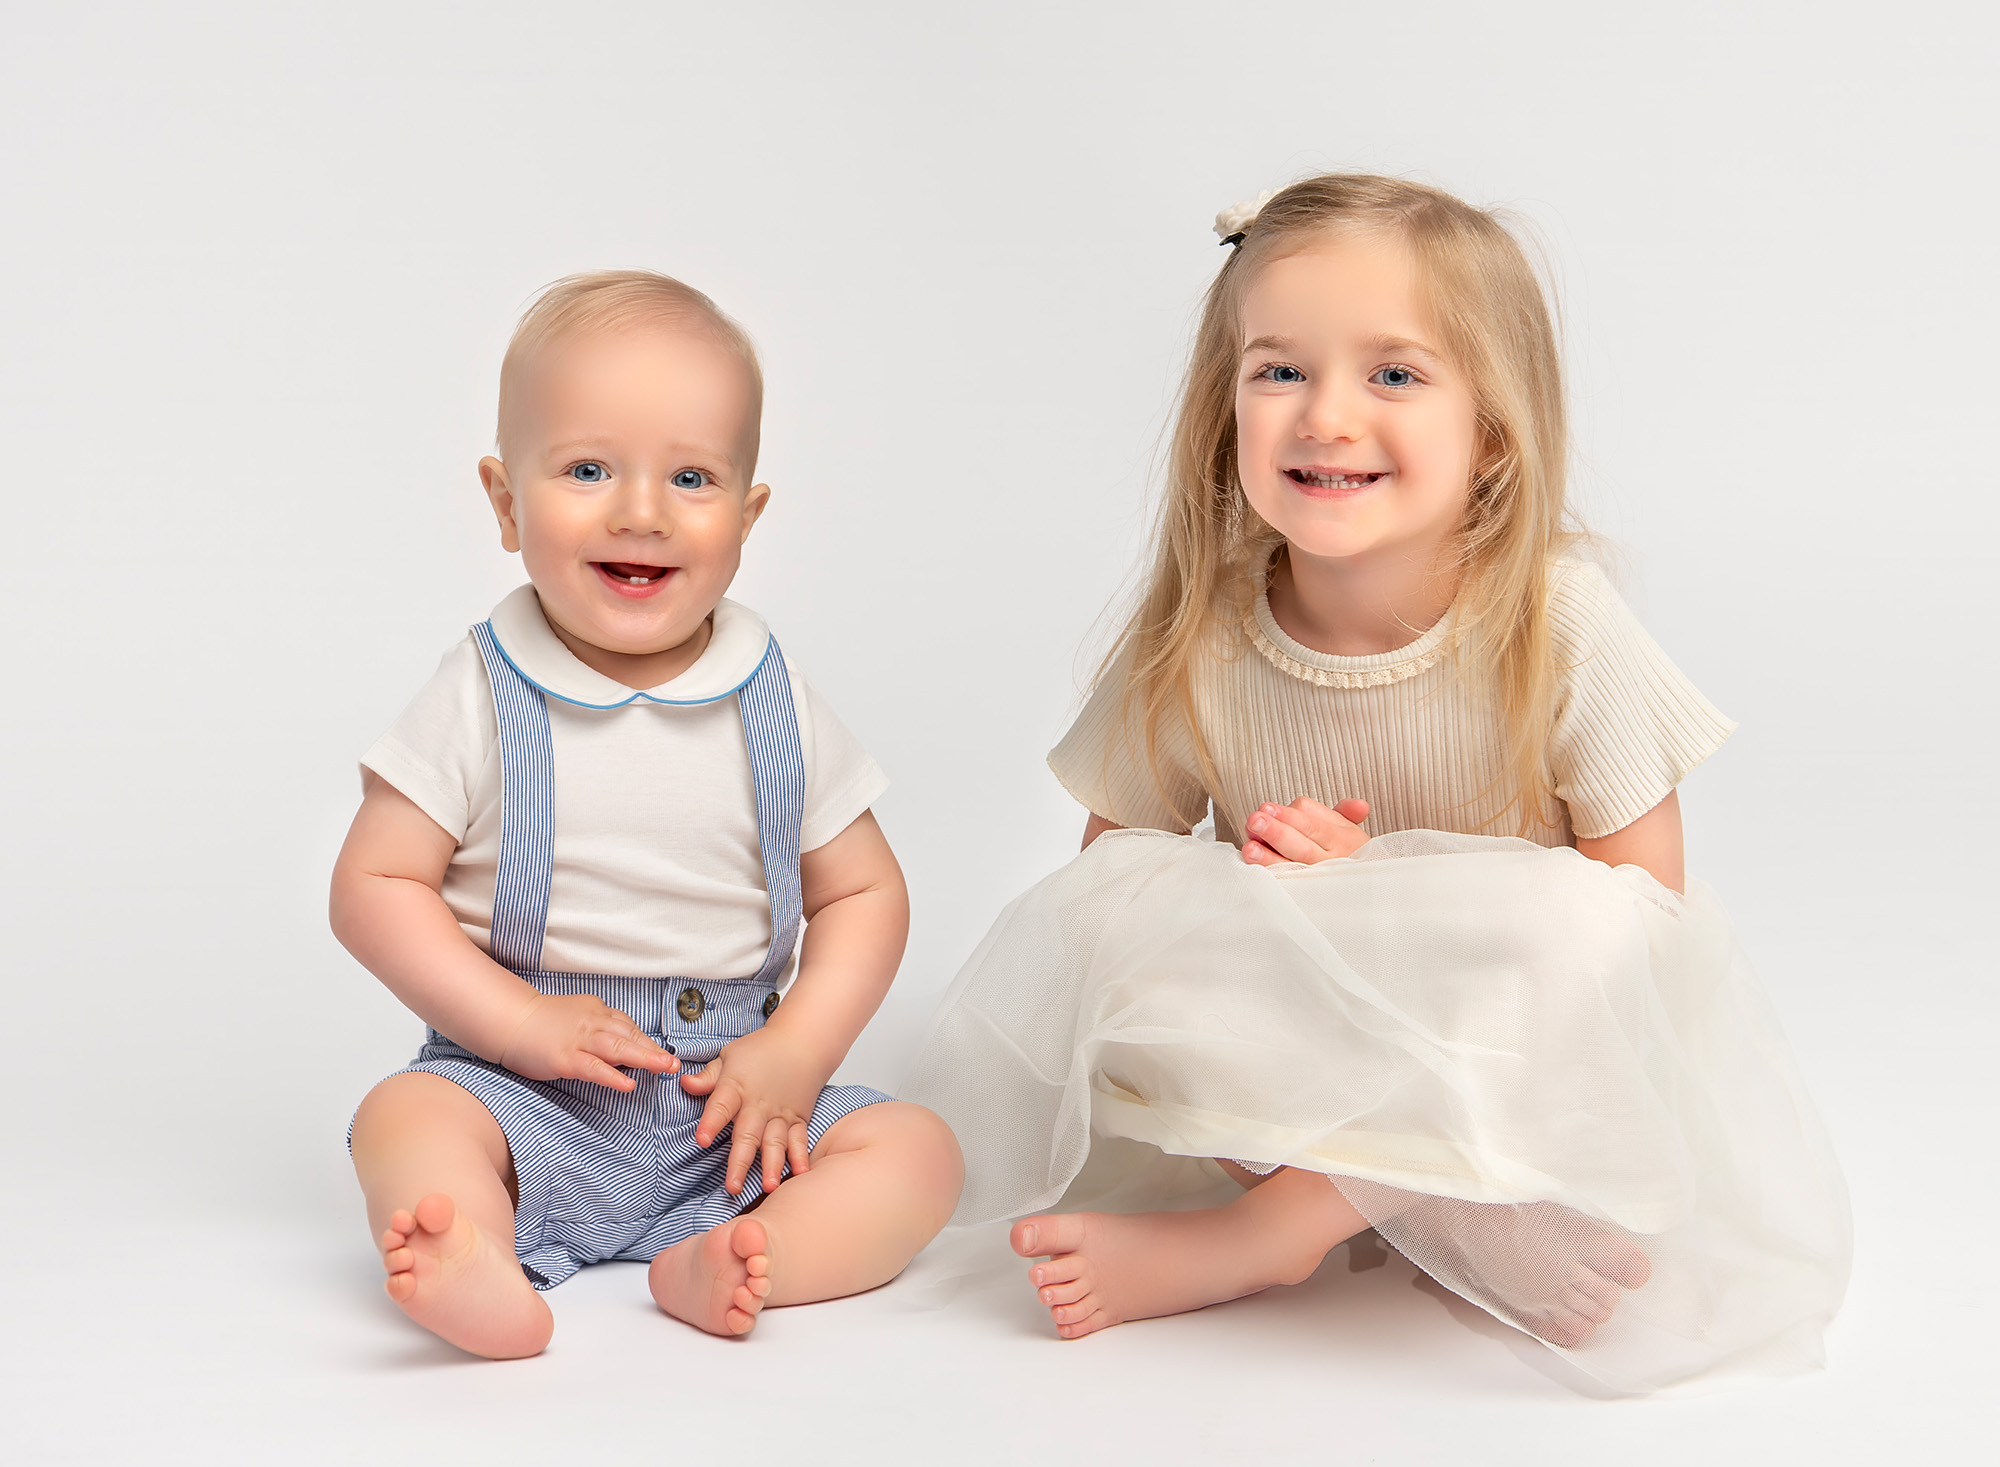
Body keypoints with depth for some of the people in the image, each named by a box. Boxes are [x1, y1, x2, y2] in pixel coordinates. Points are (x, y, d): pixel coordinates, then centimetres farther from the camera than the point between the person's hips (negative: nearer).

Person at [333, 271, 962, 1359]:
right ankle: (481, 1273, -55)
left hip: (730, 1109, 2)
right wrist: (519, 1022, -17)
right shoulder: (482, 702, -6)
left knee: (915, 1150, -16)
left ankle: (728, 1266, -38)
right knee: (406, 1116, -29)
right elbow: (373, 888, -5)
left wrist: (796, 1053, -9)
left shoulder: (774, 709, 1)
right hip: (525, 1097, -2)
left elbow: (863, 894, 7)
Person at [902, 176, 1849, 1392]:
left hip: (1525, 1060, -1)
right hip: (1296, 1040, 1)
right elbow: (1112, 859, -2)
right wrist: (1249, 896, -24)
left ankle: (1238, 1242, -24)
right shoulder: (1194, 648, -11)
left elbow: (1641, 894, -13)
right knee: (1093, 921, -23)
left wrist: (1379, 885, -22)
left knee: (1597, 943, -35)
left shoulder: (1556, 623, -16)